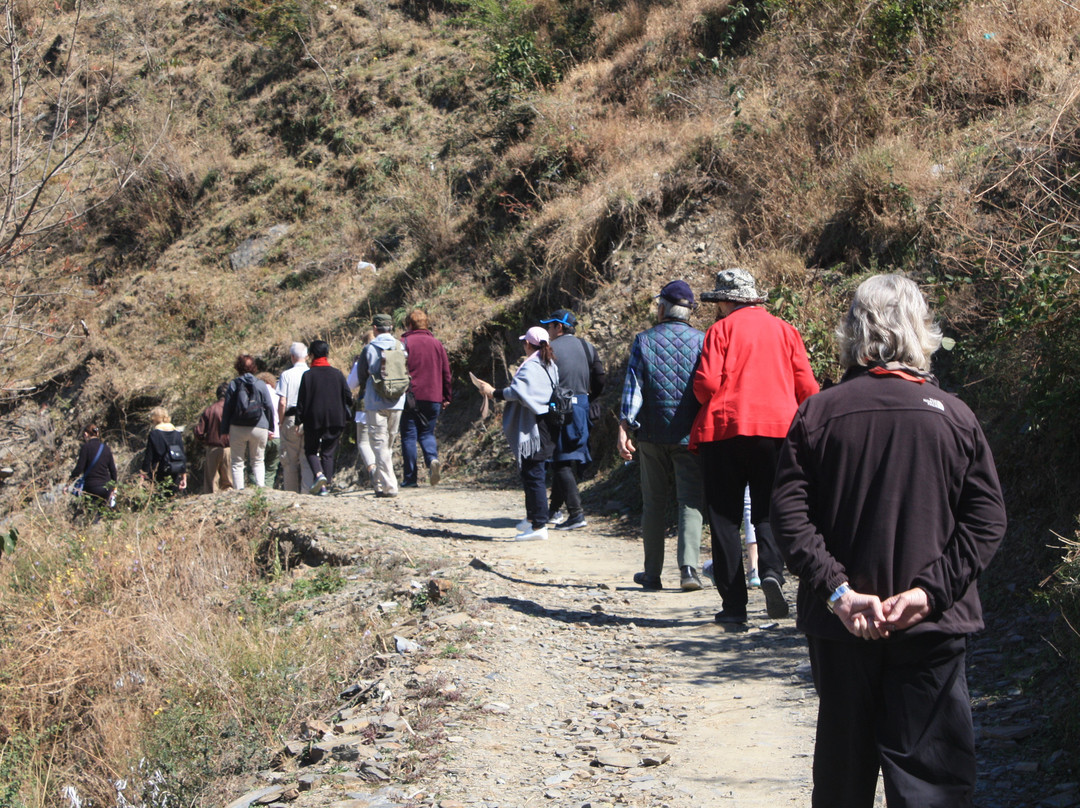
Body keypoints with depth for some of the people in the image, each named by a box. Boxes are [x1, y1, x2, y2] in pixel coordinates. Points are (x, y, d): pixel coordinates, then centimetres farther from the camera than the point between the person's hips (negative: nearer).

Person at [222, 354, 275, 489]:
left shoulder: (233, 385, 0)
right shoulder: (261, 385, 1)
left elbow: (227, 409, 0)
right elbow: (269, 407, 3)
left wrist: (225, 430, 5)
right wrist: (270, 428, 12)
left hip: (237, 428, -1)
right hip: (259, 428, 1)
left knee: (237, 463, 7)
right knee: (258, 461, 12)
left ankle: (239, 489, -4)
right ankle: (260, 488, -4)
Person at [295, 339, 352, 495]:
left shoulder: (308, 375, -4)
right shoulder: (337, 374, 2)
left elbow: (301, 400, -4)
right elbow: (348, 397, 5)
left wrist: (299, 421, 2)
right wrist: (346, 416, 19)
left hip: (313, 419, -2)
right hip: (334, 419, 2)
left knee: (311, 450, 12)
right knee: (328, 452, 9)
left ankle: (319, 474, -14)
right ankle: (326, 485, 3)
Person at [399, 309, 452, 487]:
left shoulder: (404, 343, -3)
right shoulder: (436, 344, 9)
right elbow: (446, 373, 10)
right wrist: (446, 397, 17)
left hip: (410, 398, -3)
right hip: (433, 398, 3)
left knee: (409, 436, 3)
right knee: (427, 433, 15)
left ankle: (410, 478, 2)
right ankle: (433, 459, -15)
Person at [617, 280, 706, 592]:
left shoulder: (644, 341, 2)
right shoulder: (701, 341, 1)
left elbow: (632, 387, -4)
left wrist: (625, 428, -5)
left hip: (652, 435, 1)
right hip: (690, 435, -1)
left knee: (653, 504, 11)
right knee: (691, 501, -2)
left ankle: (652, 574, 15)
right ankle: (688, 566, -19)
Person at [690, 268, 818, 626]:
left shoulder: (721, 329, 0)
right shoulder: (784, 329, 10)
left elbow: (706, 383, -9)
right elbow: (807, 388, 7)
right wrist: (800, 425, 25)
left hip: (724, 427, -2)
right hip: (777, 430, 2)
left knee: (725, 516, 4)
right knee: (768, 510, 10)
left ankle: (734, 606, 1)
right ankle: (772, 569, -20)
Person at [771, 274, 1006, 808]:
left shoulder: (818, 413, -3)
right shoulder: (954, 416, -2)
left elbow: (789, 512, -10)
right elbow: (986, 519, -6)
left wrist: (836, 590, -11)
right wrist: (930, 589, -9)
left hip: (839, 624, 1)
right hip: (931, 628, -1)